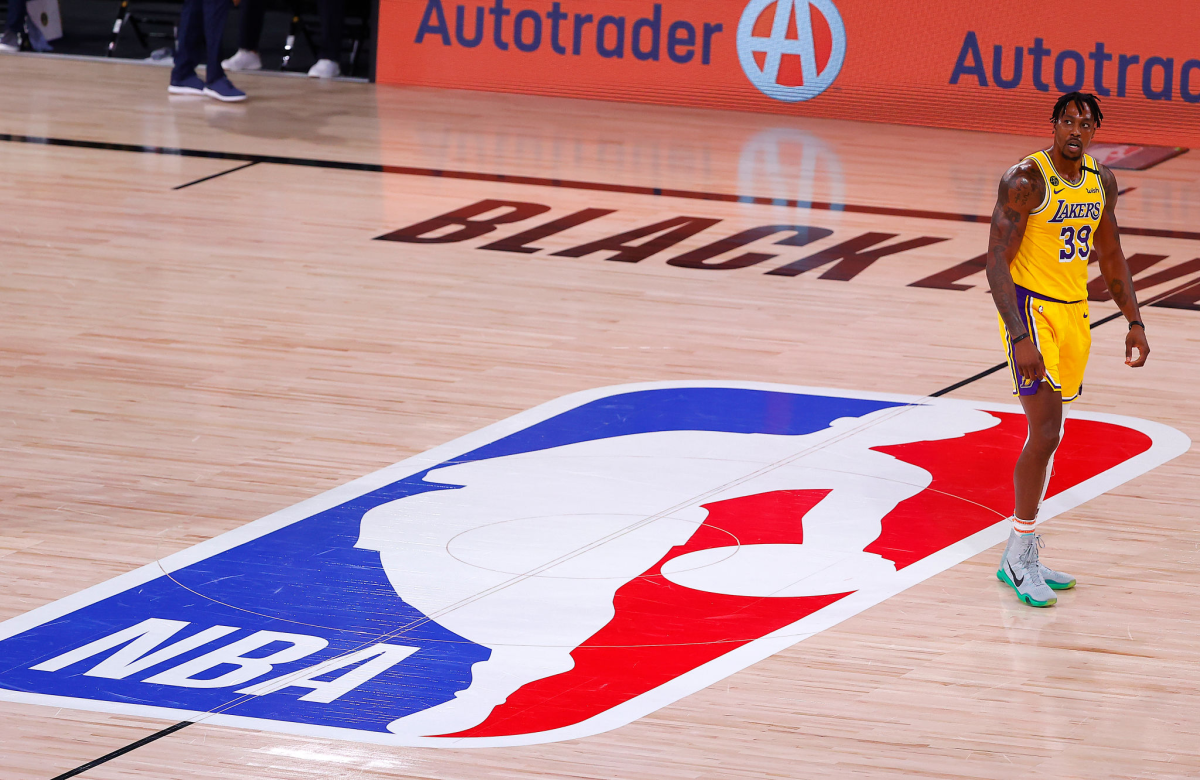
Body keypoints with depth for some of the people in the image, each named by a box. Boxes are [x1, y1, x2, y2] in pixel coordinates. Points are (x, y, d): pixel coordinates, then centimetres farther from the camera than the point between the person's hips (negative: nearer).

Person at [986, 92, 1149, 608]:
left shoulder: (1102, 182, 6)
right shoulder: (1026, 180, -17)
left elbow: (1110, 256, 18)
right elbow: (997, 260, -19)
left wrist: (1134, 322, 12)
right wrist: (1020, 337, -27)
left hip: (1074, 313, 7)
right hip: (1030, 311, -7)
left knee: (1047, 433, 11)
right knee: (1046, 432, -14)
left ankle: (1023, 555, 18)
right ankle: (1018, 558, -4)